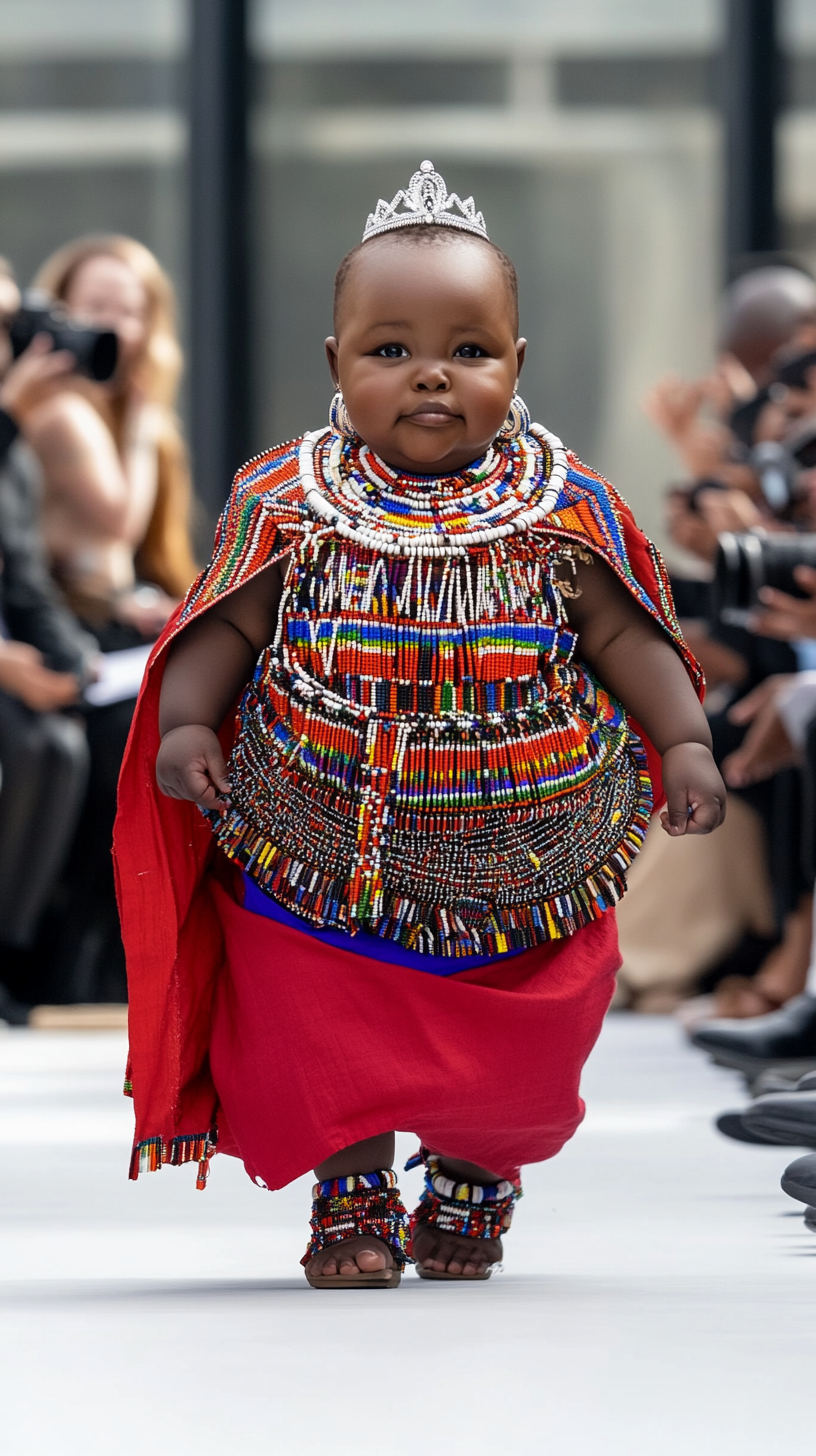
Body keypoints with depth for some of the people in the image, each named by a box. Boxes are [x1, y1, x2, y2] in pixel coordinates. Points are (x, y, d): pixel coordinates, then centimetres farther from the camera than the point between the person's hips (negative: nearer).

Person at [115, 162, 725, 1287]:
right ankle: (351, 1193, 23)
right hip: (321, 860, 0)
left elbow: (626, 636, 1)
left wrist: (684, 740, -8)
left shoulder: (564, 511, -5)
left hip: (523, 856, 1)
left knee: (512, 1072, 10)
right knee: (318, 1038, 1)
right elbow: (222, 627, -1)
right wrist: (183, 722, -15)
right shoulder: (288, 506, -6)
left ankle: (473, 1184, 36)